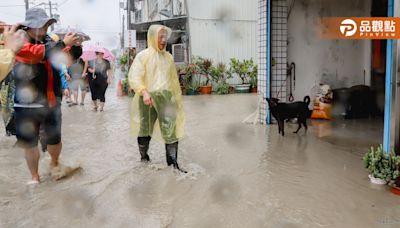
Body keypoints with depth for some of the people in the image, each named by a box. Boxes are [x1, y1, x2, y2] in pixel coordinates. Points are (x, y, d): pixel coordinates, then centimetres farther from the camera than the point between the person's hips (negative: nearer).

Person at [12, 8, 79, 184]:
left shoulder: (49, 41, 3)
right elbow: (41, 52, -28)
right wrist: (64, 43, -22)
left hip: (52, 103, 3)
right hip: (27, 105, -3)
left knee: (55, 140, 9)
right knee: (30, 144, 8)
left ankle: (54, 163, 39)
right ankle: (35, 176, 27)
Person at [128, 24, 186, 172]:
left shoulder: (168, 57, 13)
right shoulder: (143, 56, 0)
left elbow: (174, 80, 20)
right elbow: (134, 77, -11)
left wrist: (177, 98, 20)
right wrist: (144, 92, -26)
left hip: (165, 97, 3)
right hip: (147, 98, -2)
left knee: (171, 130, -9)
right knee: (145, 130, 10)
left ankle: (173, 164, -6)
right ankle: (144, 157, 31)